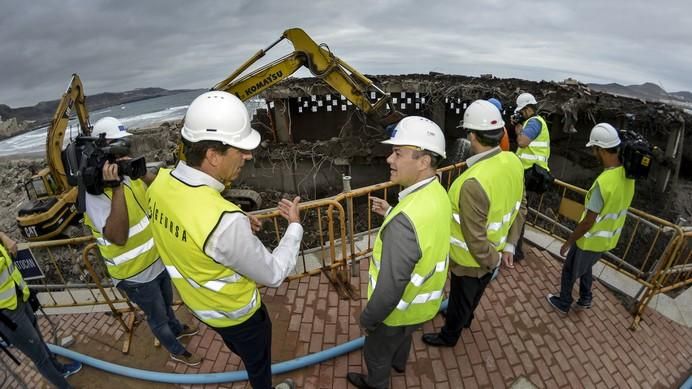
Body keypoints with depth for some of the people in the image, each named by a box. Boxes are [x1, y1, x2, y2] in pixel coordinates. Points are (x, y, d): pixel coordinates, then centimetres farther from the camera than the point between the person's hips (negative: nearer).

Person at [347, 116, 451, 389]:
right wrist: (392, 213, 2)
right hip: (425, 301, 8)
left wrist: (367, 319, -15)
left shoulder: (405, 221, -41)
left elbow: (390, 288, -33)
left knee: (376, 353, 25)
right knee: (404, 336, 38)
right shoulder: (437, 193, -12)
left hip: (400, 309, -7)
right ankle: (398, 363, 67)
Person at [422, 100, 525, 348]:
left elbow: (476, 238, -30)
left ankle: (449, 336, 48)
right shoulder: (513, 162, -12)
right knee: (476, 291, 33)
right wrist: (509, 246, 9)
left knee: (460, 299, 20)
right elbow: (517, 210, 0)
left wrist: (491, 261, -11)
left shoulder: (474, 183, -39)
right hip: (495, 251, 7)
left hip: (473, 259, -7)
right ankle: (465, 318, 61)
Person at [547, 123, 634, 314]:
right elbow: (617, 206, 8)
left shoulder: (603, 182, -33)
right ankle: (585, 298, 45)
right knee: (585, 267, 31)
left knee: (569, 271, 16)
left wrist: (568, 242, -14)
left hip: (592, 239, -7)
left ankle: (563, 304, 35)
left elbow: (588, 221, -27)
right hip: (609, 239, 8)